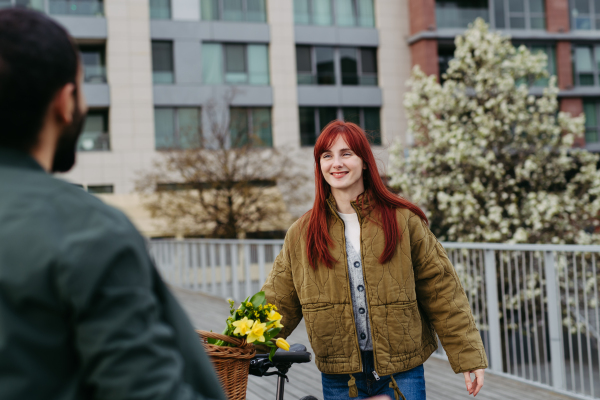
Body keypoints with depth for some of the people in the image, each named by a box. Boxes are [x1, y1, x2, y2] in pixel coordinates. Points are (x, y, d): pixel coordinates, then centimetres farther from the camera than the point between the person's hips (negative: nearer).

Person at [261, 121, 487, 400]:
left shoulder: (403, 220, -1)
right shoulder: (301, 235, 3)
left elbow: (441, 292, 1)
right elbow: (278, 304, 5)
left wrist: (469, 357, -1)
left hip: (401, 374, -1)